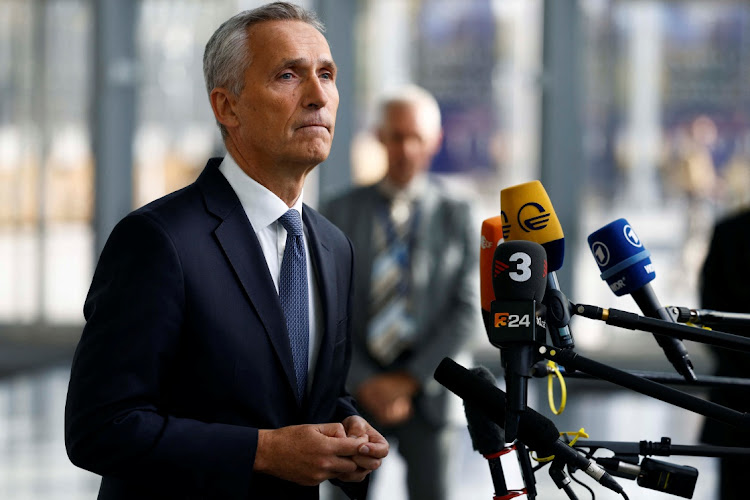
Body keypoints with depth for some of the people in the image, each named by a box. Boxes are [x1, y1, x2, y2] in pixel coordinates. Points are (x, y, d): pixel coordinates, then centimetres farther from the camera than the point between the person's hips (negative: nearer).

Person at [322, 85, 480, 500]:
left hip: (424, 387, -1)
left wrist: (410, 380, -9)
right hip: (355, 384, 1)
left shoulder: (455, 216, 3)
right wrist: (364, 383, -10)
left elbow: (467, 311, -1)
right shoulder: (340, 213, 3)